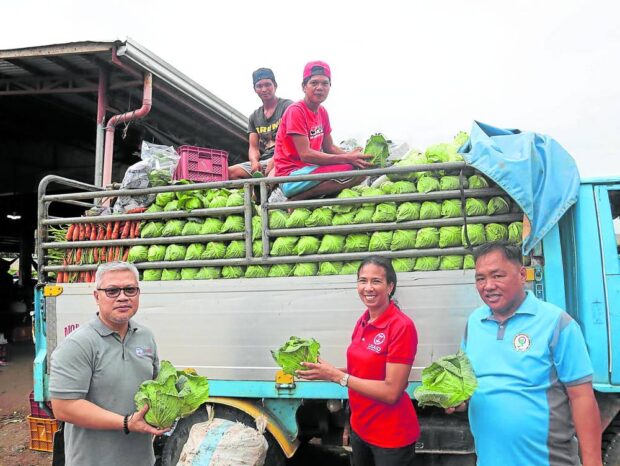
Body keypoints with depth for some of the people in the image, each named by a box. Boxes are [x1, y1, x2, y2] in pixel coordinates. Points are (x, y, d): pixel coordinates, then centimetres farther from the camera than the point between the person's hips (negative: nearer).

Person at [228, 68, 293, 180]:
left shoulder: (287, 106, 4)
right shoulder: (254, 117, 21)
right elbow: (253, 147, 14)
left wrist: (274, 160, -23)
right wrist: (254, 161, -11)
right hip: (262, 161, 6)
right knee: (229, 172, -16)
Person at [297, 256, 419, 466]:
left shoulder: (402, 326, -20)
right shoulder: (363, 322, 1)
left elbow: (391, 392, -23)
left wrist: (336, 375, -23)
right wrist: (325, 371, -6)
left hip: (391, 436, -7)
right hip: (360, 428, 7)